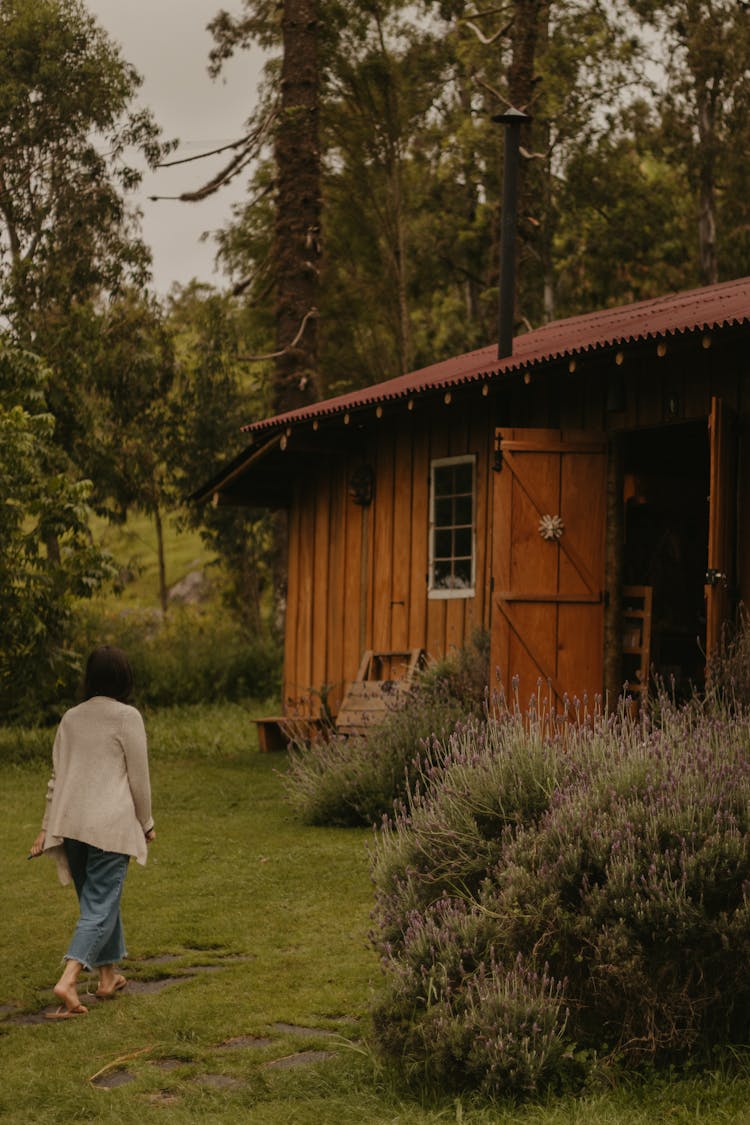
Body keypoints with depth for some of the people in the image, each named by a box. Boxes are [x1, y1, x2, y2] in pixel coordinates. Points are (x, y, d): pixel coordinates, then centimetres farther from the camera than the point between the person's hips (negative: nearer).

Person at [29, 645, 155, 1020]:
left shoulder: (71, 718, 10)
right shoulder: (127, 717, -6)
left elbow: (57, 777, 13)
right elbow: (139, 778, -4)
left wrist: (47, 828, 18)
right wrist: (146, 823, 8)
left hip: (70, 824, 6)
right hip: (110, 823, -6)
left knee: (97, 900, 20)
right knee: (100, 906, -4)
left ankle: (108, 976, 29)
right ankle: (68, 981, -18)